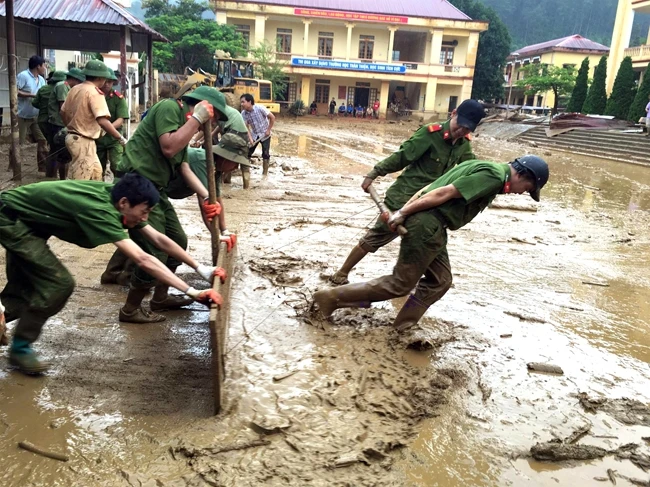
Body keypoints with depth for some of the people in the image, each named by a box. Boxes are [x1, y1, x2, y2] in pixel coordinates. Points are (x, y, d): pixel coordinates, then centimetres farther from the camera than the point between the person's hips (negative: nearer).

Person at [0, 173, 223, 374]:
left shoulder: (113, 198, -11)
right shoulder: (100, 210, -37)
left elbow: (159, 239, -7)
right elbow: (142, 259, -44)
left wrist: (201, 268, -10)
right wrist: (192, 292, -47)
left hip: (24, 219, 9)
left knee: (26, 284, 22)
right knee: (58, 283, -13)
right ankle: (20, 348, 5)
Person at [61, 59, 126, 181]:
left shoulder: (75, 89, 10)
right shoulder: (95, 92, -16)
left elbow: (63, 112, 19)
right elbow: (102, 121, -27)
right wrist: (121, 138, -24)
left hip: (73, 137, 10)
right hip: (84, 141, -9)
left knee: (96, 172, 21)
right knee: (80, 181, -4)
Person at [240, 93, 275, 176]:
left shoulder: (260, 108, -25)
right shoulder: (243, 114, -13)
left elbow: (272, 117, -18)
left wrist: (268, 130, -16)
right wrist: (250, 139, -26)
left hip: (265, 134, -4)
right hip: (254, 135, 4)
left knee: (265, 154, -3)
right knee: (247, 153, 0)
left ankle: (264, 173, 10)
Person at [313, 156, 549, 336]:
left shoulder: (482, 168, 22)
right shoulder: (494, 175, -10)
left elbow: (431, 186, 17)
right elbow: (444, 193, -17)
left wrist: (404, 210, 11)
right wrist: (404, 213, -15)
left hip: (431, 225, 10)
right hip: (427, 224, -10)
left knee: (439, 281, 14)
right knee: (400, 284, 0)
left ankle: (402, 328, 17)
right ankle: (332, 297, 5)